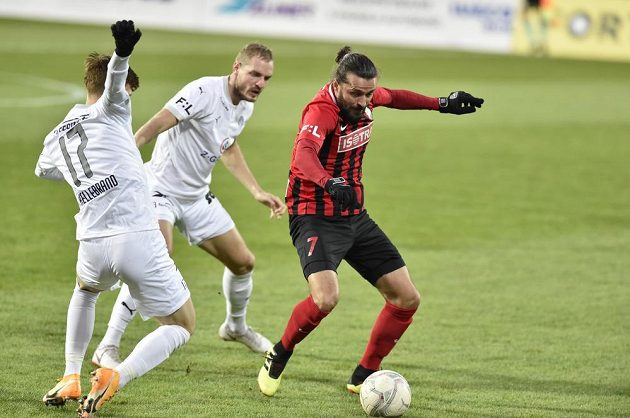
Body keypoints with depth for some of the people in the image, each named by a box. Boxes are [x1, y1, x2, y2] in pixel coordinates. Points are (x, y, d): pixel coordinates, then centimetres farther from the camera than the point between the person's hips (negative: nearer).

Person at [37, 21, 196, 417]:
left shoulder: (56, 138, 22)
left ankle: (71, 378, 30)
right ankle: (116, 377, -13)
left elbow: (43, 170, 45)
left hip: (93, 246, 5)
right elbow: (113, 80, -19)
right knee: (183, 325, 12)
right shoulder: (111, 112, 6)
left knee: (85, 289, 41)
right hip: (140, 239, -5)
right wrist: (122, 53, -41)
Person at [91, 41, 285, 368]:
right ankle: (107, 348, -24)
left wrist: (257, 192, 22)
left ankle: (236, 326, 43)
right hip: (161, 190, -8)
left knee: (243, 262, 13)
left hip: (197, 197, 8)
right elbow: (154, 126, -31)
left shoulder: (244, 107, 4)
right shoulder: (204, 92, -23)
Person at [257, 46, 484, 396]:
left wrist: (441, 103, 27)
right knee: (326, 298, -30)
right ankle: (278, 357, -2)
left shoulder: (364, 98, -1)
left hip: (355, 217, 8)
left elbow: (392, 97, 25)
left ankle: (363, 377, 18)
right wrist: (329, 182, -64)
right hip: (315, 218, -8)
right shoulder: (322, 111, -24)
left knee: (407, 299, 3)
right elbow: (303, 154, -45)